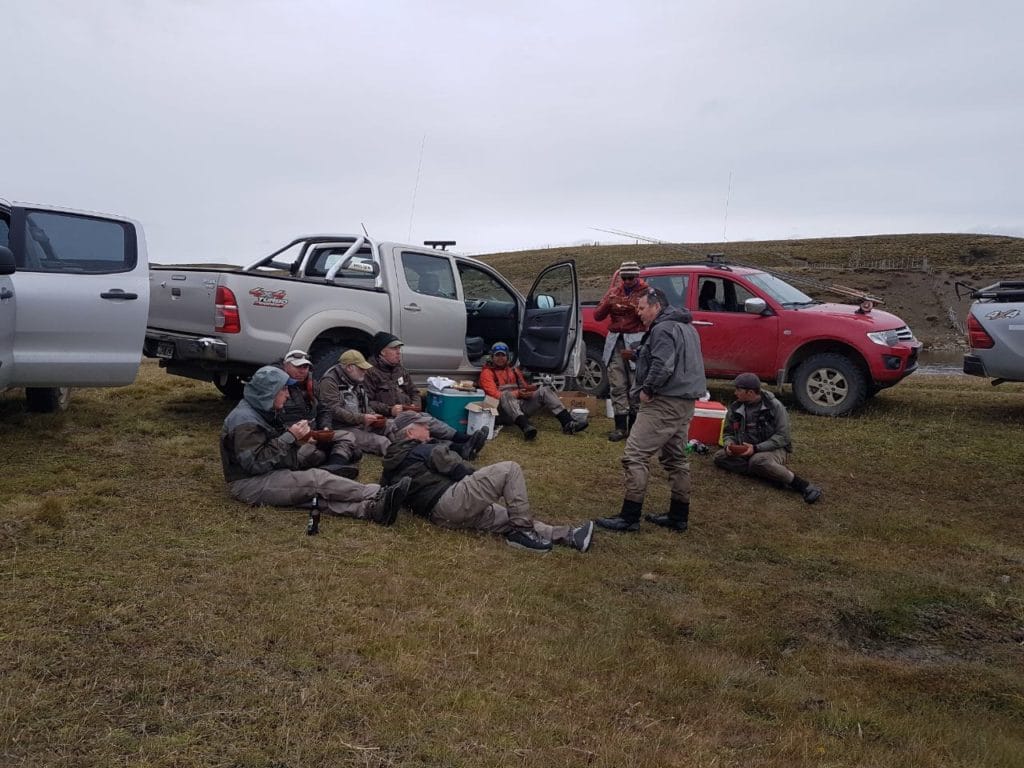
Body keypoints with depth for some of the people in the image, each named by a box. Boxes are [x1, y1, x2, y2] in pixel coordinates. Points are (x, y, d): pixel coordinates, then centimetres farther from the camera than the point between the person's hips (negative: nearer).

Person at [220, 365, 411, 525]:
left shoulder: (261, 412, 15)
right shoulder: (244, 419, -16)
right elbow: (254, 462, -24)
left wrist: (295, 439, -3)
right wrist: (290, 437, -19)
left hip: (270, 475, 8)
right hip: (248, 484, -8)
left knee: (319, 493, -19)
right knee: (317, 479, -25)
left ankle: (371, 508, -41)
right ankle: (377, 496, -30)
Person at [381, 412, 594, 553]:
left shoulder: (393, 463, 23)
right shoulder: (425, 449, -2)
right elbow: (457, 470, -3)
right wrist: (485, 478, 15)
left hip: (438, 515, 9)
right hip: (452, 501, -9)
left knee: (511, 517, 10)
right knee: (510, 469, -9)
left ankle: (568, 535, 4)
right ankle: (523, 531, -10)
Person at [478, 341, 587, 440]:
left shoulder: (513, 370, 23)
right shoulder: (487, 372, 4)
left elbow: (524, 387, 19)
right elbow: (494, 394, -10)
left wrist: (532, 388, -6)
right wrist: (517, 393, -20)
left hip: (520, 406, 6)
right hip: (501, 412, -5)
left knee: (544, 390, -11)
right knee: (507, 394, -37)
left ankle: (568, 423, -26)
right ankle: (526, 427, -61)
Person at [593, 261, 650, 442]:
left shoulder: (646, 293, 4)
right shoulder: (614, 291, 13)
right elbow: (597, 316, 7)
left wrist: (636, 307, -23)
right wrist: (607, 303, -12)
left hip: (636, 341, -3)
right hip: (615, 341, 3)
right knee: (617, 386, -1)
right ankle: (620, 426, 1)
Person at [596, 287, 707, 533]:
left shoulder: (663, 329, -14)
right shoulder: (686, 327, 20)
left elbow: (662, 366, -26)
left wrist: (646, 389, -14)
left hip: (664, 403, -11)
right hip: (684, 402, 11)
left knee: (635, 456, -10)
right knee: (676, 457, 16)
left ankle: (629, 517, -9)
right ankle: (679, 516, 22)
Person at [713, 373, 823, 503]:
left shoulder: (774, 406, -11)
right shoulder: (735, 408, 2)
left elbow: (782, 436, -15)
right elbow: (728, 433, 13)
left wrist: (756, 448, -25)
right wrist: (729, 445, -12)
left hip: (775, 450, -6)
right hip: (746, 451, 6)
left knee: (757, 460, -40)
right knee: (719, 457, -20)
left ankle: (801, 485, -29)